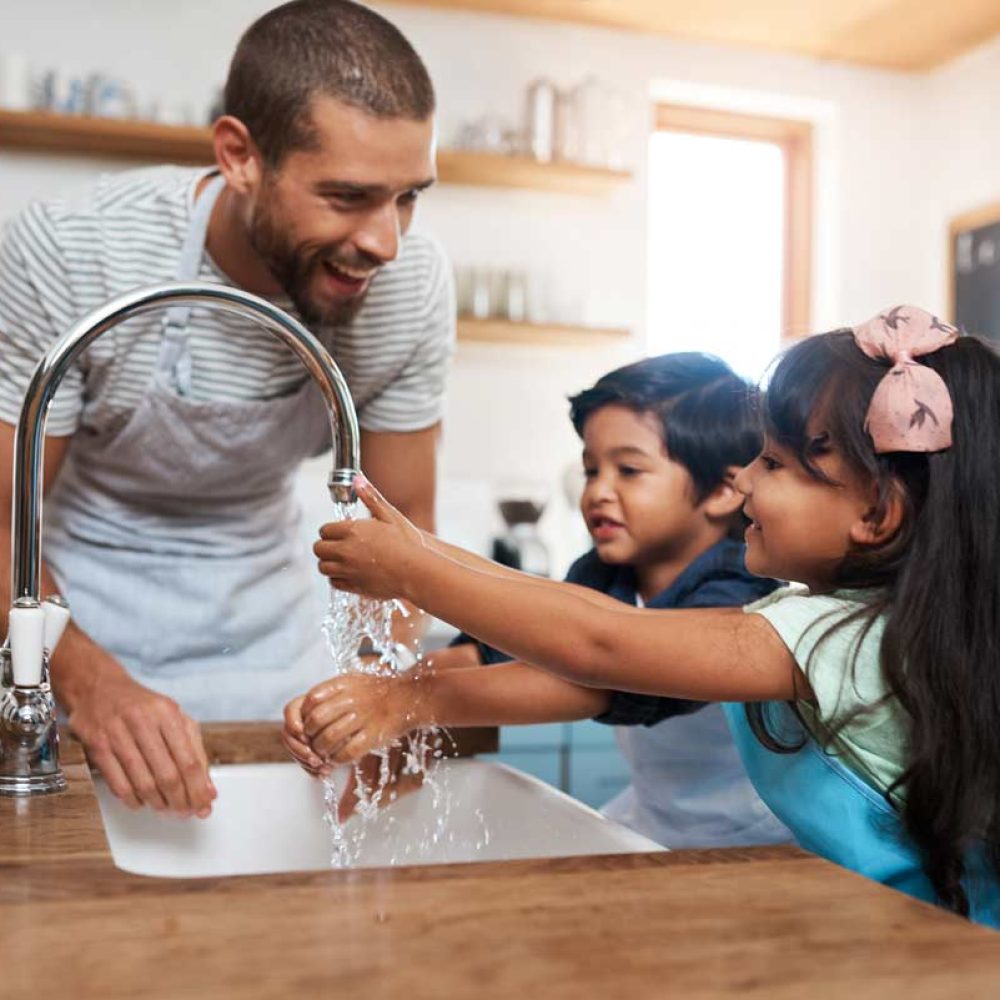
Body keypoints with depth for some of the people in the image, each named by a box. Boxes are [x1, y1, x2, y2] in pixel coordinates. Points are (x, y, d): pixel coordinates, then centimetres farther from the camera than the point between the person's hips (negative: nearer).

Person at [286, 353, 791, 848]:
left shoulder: (733, 601, -25)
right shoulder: (600, 578, -2)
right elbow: (492, 649, -13)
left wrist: (413, 701, -48)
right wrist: (375, 696, -32)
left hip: (752, 847, -5)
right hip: (647, 821, 6)